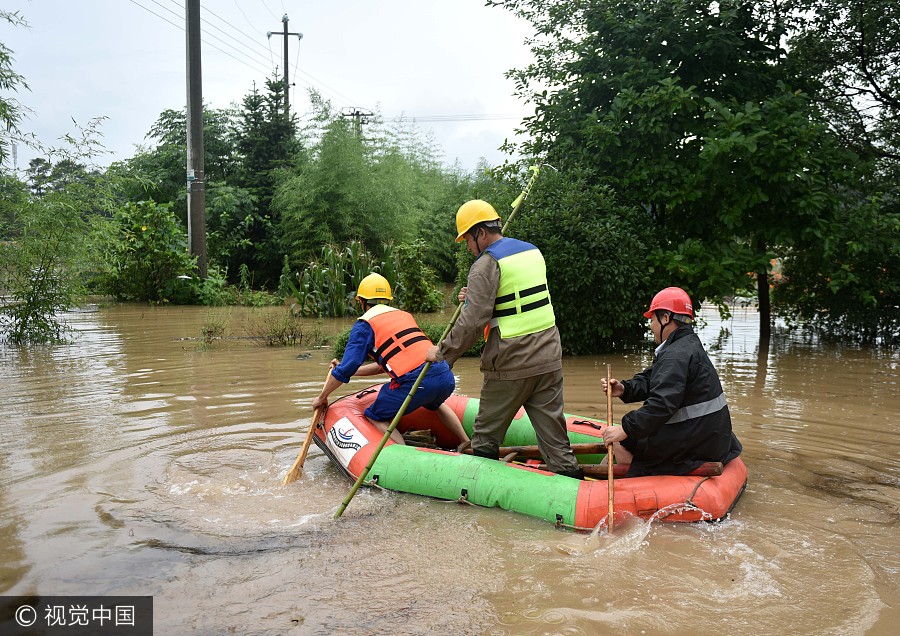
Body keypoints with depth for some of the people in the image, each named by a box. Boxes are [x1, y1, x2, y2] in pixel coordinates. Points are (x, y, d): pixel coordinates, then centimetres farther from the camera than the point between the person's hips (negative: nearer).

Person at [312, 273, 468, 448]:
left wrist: (322, 397, 17)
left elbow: (346, 369, 4)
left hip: (416, 381, -7)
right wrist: (349, 370, 38)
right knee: (434, 404, 39)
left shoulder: (364, 324, 7)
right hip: (446, 376, 7)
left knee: (374, 417, 12)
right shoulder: (405, 315, 27)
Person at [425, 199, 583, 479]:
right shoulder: (533, 251, 12)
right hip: (548, 359, 7)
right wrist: (474, 297, 19)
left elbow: (472, 321, -17)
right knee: (552, 432, 9)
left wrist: (443, 353, -6)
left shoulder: (487, 264, -12)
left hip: (510, 365, -7)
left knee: (486, 436, 11)